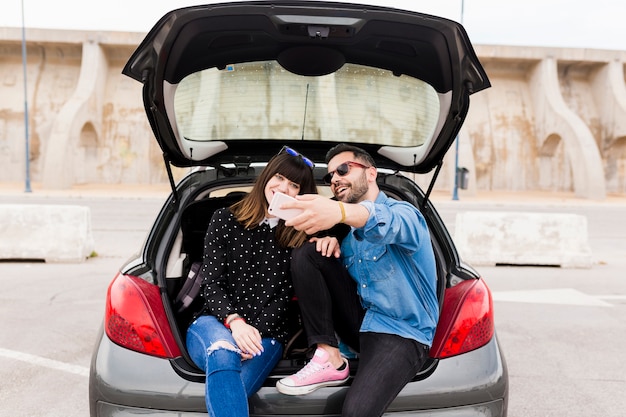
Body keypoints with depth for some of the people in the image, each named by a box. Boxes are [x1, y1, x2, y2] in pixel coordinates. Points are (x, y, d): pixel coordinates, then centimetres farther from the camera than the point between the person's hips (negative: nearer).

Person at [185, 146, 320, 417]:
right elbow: (211, 282, 0)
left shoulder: (299, 236, 10)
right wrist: (234, 321, -19)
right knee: (223, 352, -38)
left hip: (265, 335, 1)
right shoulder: (225, 220, 8)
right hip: (215, 324, 0)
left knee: (226, 390, -32)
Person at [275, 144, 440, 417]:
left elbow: (388, 223, -36)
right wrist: (329, 241, -13)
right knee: (306, 255, -10)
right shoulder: (348, 230, 13)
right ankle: (329, 360, -11)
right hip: (361, 321, 7)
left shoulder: (402, 213, -10)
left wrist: (340, 211, -59)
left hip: (402, 333, -7)